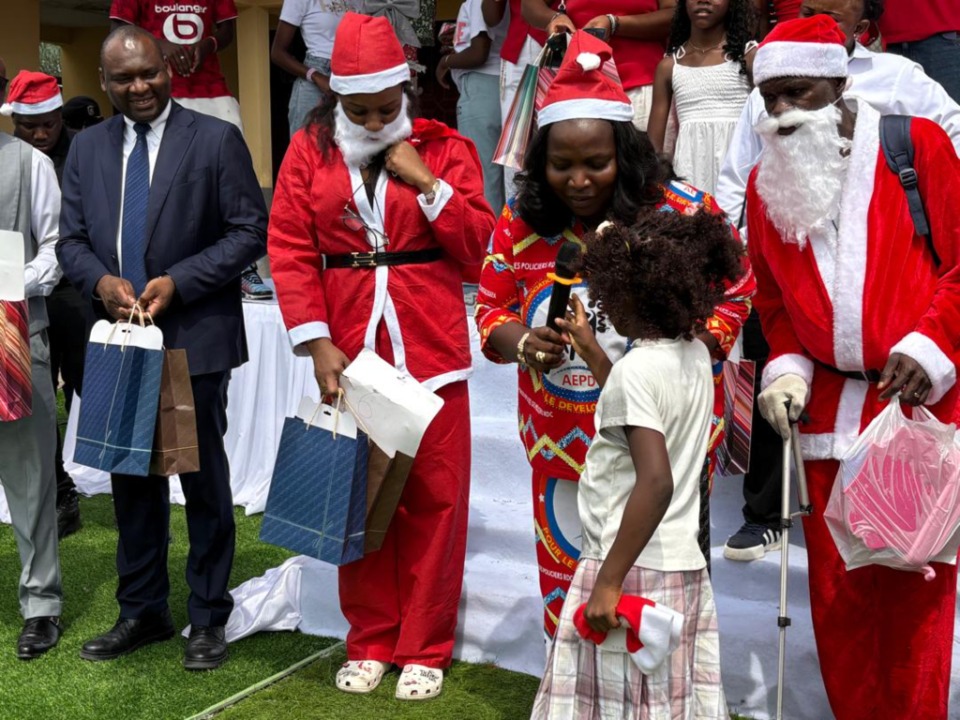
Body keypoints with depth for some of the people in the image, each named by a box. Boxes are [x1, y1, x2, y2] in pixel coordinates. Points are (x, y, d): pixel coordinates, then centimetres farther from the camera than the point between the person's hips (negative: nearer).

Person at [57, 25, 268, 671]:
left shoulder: (216, 139, -4)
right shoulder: (87, 148, 10)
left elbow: (251, 230, -7)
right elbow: (71, 238, 10)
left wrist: (178, 281, -17)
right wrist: (100, 281, -11)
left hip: (195, 339, -4)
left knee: (204, 479, 7)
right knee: (131, 478, 13)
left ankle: (209, 618, 19)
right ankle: (142, 611, 28)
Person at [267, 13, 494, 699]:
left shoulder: (446, 148, 4)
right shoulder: (309, 151, 6)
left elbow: (480, 250, 0)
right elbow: (290, 251, 1)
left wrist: (428, 185, -12)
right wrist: (317, 342, -8)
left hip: (431, 353, -1)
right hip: (349, 353, 1)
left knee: (435, 500, 2)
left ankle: (426, 648, 17)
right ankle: (370, 641, 24)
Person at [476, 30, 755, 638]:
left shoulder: (683, 212, -12)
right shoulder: (522, 222, -4)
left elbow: (732, 295, -2)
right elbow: (492, 309, 3)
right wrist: (522, 344, -20)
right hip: (562, 443, 3)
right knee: (566, 583, 16)